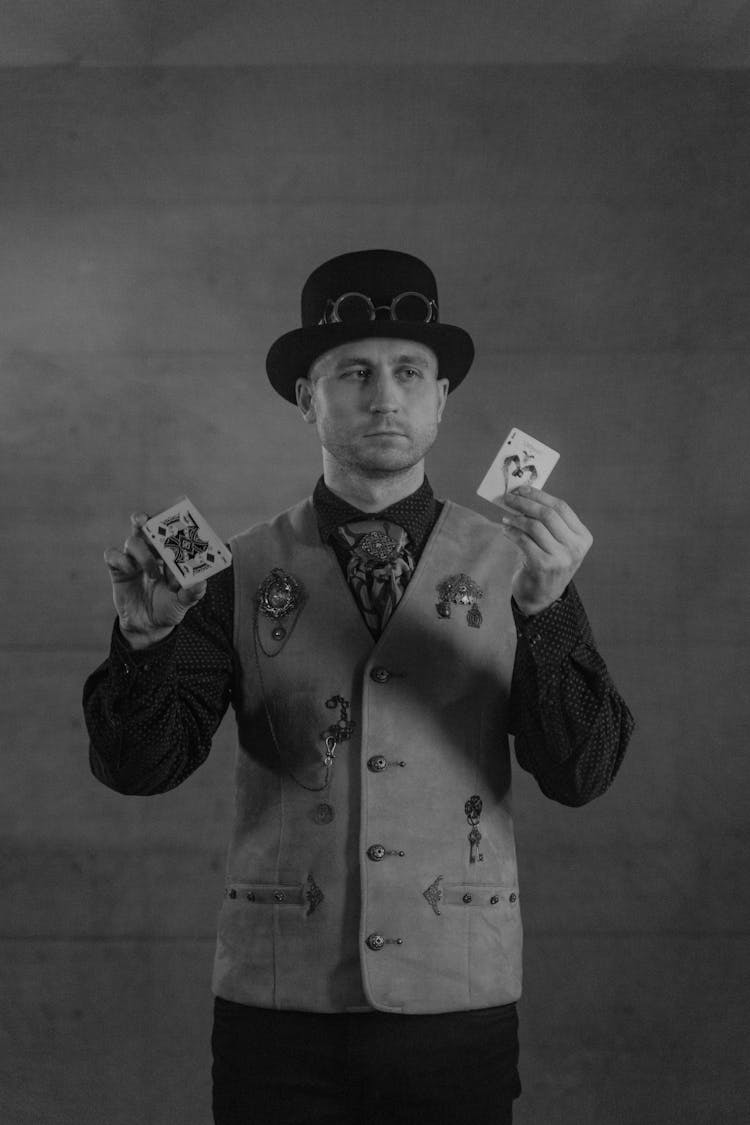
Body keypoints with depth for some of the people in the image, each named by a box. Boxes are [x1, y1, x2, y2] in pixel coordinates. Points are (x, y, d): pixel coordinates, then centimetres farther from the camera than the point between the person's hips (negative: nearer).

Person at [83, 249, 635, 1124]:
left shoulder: (510, 567, 0)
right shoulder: (243, 574, 1)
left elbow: (580, 777, -7)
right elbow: (138, 767, -4)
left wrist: (545, 612, -21)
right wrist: (145, 637, -21)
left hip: (457, 1009, 0)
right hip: (277, 1010, 0)